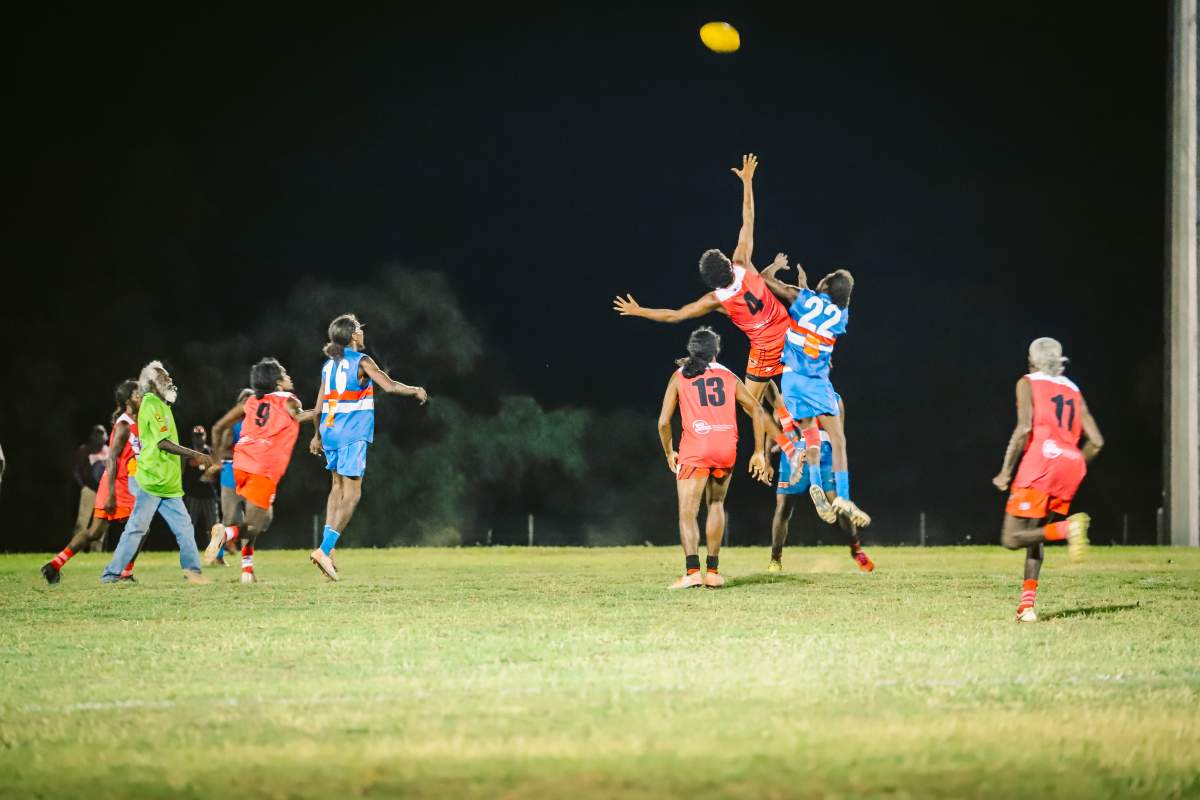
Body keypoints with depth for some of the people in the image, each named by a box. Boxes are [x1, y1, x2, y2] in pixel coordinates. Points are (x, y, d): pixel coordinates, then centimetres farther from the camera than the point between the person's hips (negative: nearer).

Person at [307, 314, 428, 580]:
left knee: (338, 487, 19)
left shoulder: (329, 364, 12)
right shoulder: (361, 361, -7)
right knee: (351, 494, -5)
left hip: (329, 429, 7)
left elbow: (318, 408, 14)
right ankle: (325, 550, -16)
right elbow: (389, 385, -16)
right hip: (352, 434, -7)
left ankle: (326, 546, 9)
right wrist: (416, 391, 1)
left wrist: (318, 435, 27)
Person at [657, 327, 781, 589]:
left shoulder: (680, 377, 12)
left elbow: (664, 421, 7)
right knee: (716, 504, 21)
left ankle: (692, 570, -22)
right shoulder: (729, 377, 18)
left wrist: (669, 452, 21)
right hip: (726, 449, 3)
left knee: (687, 512, -3)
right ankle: (713, 571, 18)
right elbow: (757, 411, 12)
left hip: (695, 448, -3)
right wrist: (759, 452, 15)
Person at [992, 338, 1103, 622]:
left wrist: (1005, 471, -6)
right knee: (1034, 536, 15)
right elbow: (1096, 442, 14)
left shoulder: (1028, 383, 8)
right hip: (1071, 465, 6)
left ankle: (1067, 527, -29)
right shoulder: (1073, 391, 23)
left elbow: (1024, 428, -8)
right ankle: (1027, 602, 1)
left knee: (1012, 539, -6)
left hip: (1041, 461, -6)